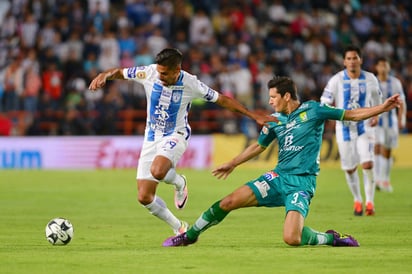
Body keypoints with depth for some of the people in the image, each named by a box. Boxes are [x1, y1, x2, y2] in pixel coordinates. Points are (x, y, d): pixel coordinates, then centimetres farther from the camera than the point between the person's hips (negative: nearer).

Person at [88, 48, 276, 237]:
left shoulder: (191, 84, -17)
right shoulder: (149, 73, -13)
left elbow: (222, 100, -6)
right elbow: (119, 72, -1)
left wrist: (254, 116, -6)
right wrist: (103, 76, -24)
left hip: (175, 135, -4)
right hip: (152, 136, 4)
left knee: (157, 171, -36)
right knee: (144, 197, -4)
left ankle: (180, 183, 1)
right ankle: (179, 228, 17)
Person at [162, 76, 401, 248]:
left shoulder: (312, 110, -5)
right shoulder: (275, 120, 10)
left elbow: (351, 115, -1)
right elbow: (259, 146, 26)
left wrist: (383, 108, -11)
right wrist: (232, 164, 32)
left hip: (302, 182, -5)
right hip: (278, 177, 5)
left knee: (292, 239, -25)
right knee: (229, 202, -7)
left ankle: (330, 238, 3)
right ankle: (190, 235, 11)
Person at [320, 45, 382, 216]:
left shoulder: (370, 79, -2)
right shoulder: (337, 80, -9)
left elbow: (377, 99, 14)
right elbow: (325, 104, -7)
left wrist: (376, 116, -2)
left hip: (364, 127, 0)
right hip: (344, 128, 0)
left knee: (368, 164, -16)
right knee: (349, 168, 6)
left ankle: (369, 202, -4)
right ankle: (357, 201, 26)